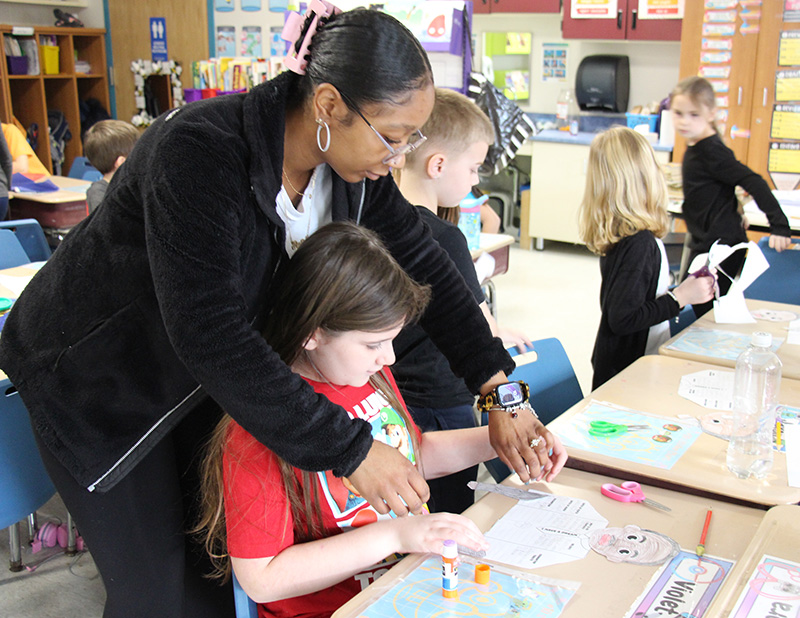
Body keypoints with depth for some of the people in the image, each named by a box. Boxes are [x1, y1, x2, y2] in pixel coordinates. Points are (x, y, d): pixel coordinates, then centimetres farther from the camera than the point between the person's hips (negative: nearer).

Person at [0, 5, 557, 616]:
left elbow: (425, 266, -6)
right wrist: (349, 450, -36)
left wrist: (501, 391, -14)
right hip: (95, 377, -6)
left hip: (208, 374, 6)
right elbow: (208, 330, -39)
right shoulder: (200, 148, -35)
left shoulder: (353, 159, -13)